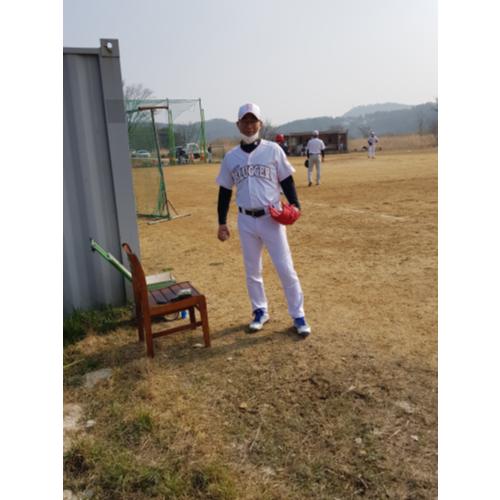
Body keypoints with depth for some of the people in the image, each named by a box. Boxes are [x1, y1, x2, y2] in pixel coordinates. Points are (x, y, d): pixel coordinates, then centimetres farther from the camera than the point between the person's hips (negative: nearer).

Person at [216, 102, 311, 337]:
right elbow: (225, 191, 10)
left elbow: (286, 180, 1)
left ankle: (298, 316, 11)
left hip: (271, 218, -3)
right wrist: (222, 222, 8)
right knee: (252, 271, 12)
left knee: (285, 269, -2)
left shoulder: (273, 150, -1)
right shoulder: (231, 157, 6)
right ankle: (260, 312, 30)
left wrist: (295, 205, -14)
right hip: (246, 220, 3)